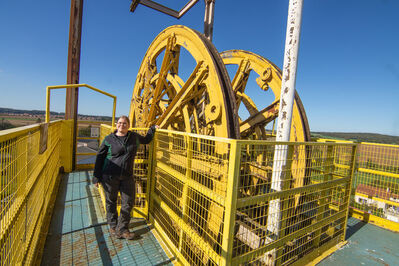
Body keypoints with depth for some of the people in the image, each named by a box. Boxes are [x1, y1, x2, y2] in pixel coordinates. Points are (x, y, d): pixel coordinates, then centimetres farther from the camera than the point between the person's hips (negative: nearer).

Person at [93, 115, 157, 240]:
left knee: (128, 202, 4)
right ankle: (113, 226, 35)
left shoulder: (134, 136, 4)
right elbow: (100, 157, 0)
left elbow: (146, 140, 25)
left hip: (127, 176, 3)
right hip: (110, 176, -2)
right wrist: (96, 177, -2)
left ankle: (122, 229, 22)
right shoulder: (109, 139, -4)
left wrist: (153, 129, 13)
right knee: (111, 201, 13)